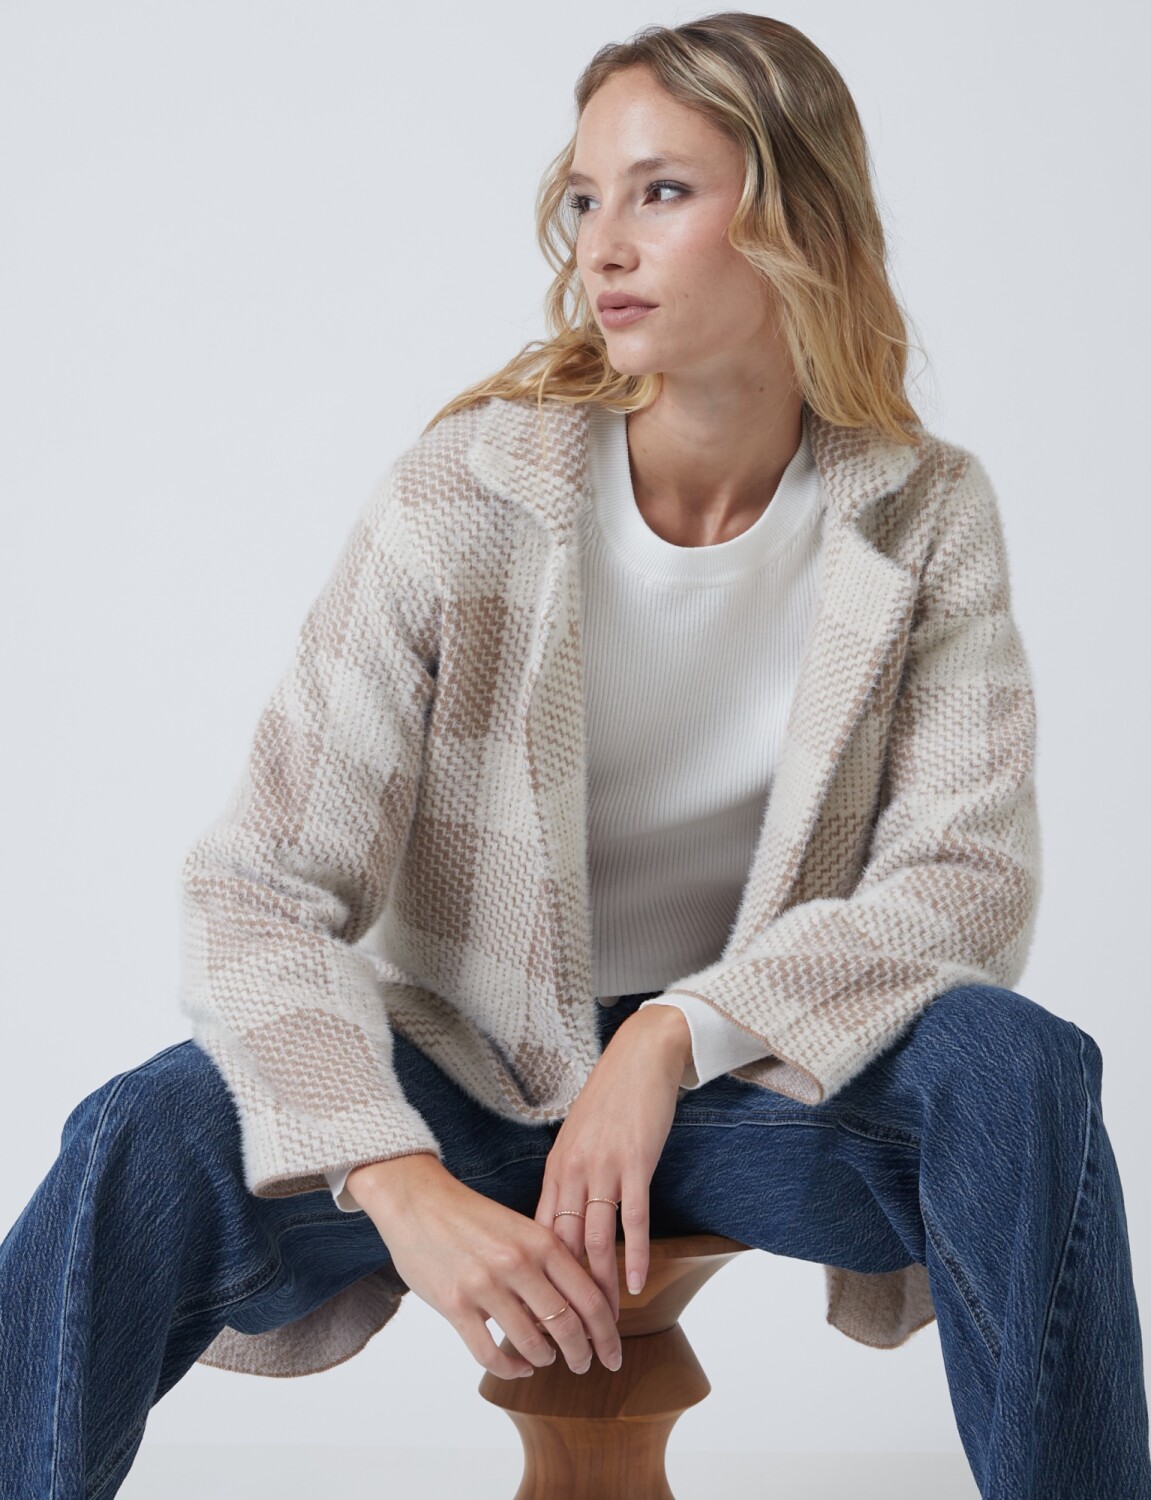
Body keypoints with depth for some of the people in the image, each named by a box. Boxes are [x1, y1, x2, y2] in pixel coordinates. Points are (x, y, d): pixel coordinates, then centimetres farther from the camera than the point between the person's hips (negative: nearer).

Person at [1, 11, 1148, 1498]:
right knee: (153, 1147, -30)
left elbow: (971, 873, -11)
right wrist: (409, 1188, -33)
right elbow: (254, 889, -18)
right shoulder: (466, 498, -14)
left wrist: (680, 1031, -24)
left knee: (1012, 1067, -29)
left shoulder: (920, 514, -6)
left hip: (750, 1073, 2)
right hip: (465, 1072, -1)